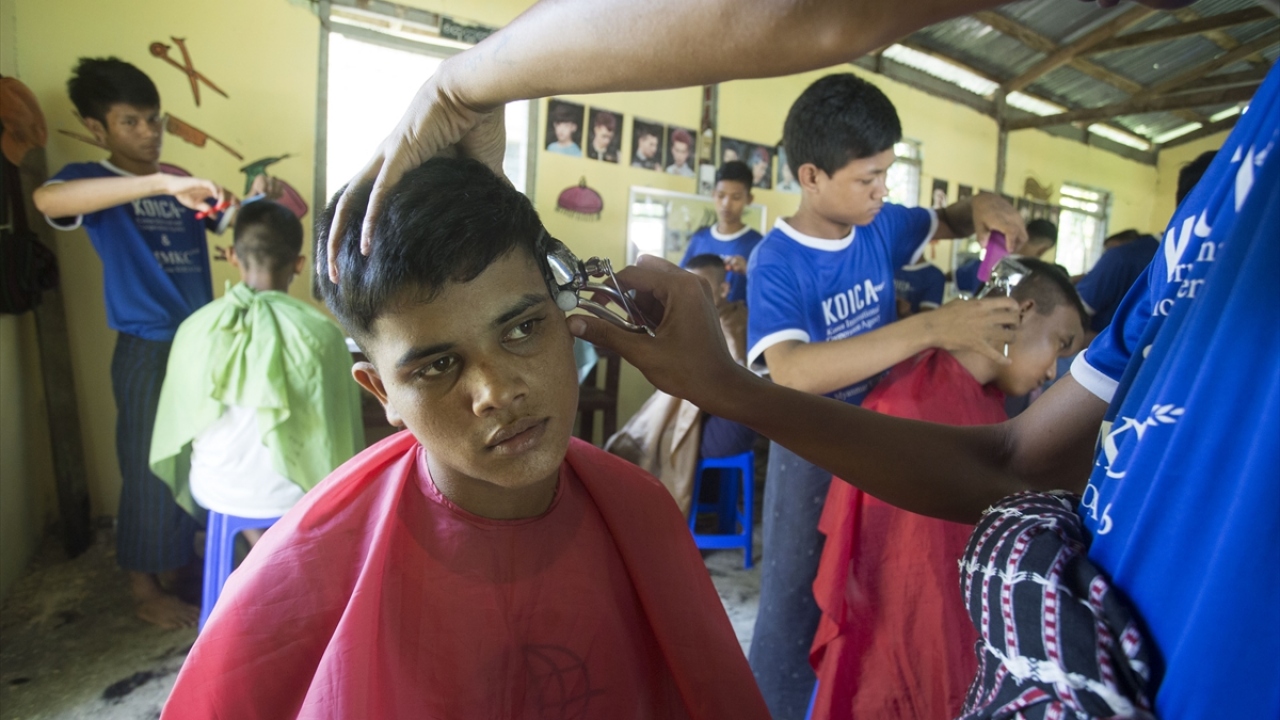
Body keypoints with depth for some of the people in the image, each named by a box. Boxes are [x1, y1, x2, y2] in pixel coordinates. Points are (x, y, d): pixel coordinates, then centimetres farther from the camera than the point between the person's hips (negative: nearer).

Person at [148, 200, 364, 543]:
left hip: (215, 494, 3)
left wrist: (192, 489, 19)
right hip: (292, 496, -3)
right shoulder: (321, 333, -19)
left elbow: (176, 429, 0)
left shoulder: (195, 328, -11)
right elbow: (343, 436, -11)